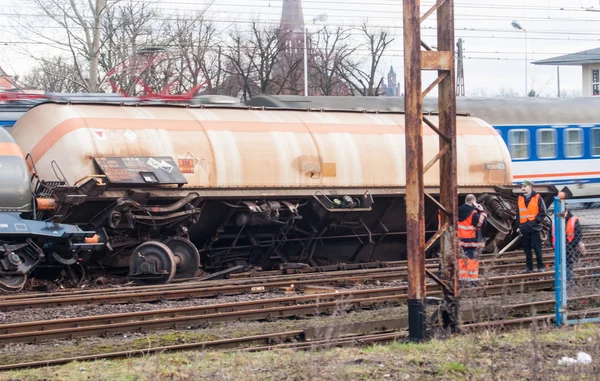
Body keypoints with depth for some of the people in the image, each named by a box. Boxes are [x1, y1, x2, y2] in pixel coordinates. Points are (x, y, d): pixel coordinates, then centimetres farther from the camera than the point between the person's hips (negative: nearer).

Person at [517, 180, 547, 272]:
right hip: (524, 227, 5)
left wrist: (536, 221, -13)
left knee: (537, 247, -5)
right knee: (526, 248, 6)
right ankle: (529, 267, 11)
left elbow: (543, 212, -4)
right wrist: (519, 226, 9)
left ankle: (540, 266, 3)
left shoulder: (537, 198, -2)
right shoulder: (520, 199, 12)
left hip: (534, 227, -5)